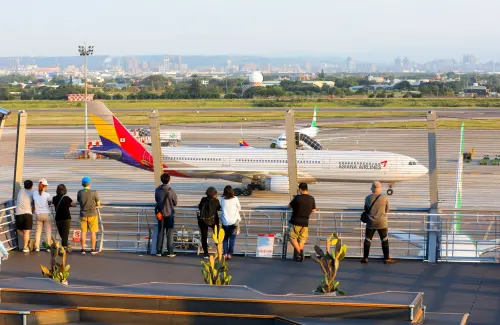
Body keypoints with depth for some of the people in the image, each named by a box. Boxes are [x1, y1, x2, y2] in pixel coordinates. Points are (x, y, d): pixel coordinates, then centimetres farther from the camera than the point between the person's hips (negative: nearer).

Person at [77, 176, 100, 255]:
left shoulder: (80, 193, -7)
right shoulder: (94, 193, -14)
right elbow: (98, 204, -5)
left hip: (83, 215, 2)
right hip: (92, 215, -2)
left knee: (83, 232, 9)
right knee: (93, 232, 6)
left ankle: (83, 249, 10)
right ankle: (93, 249, 8)